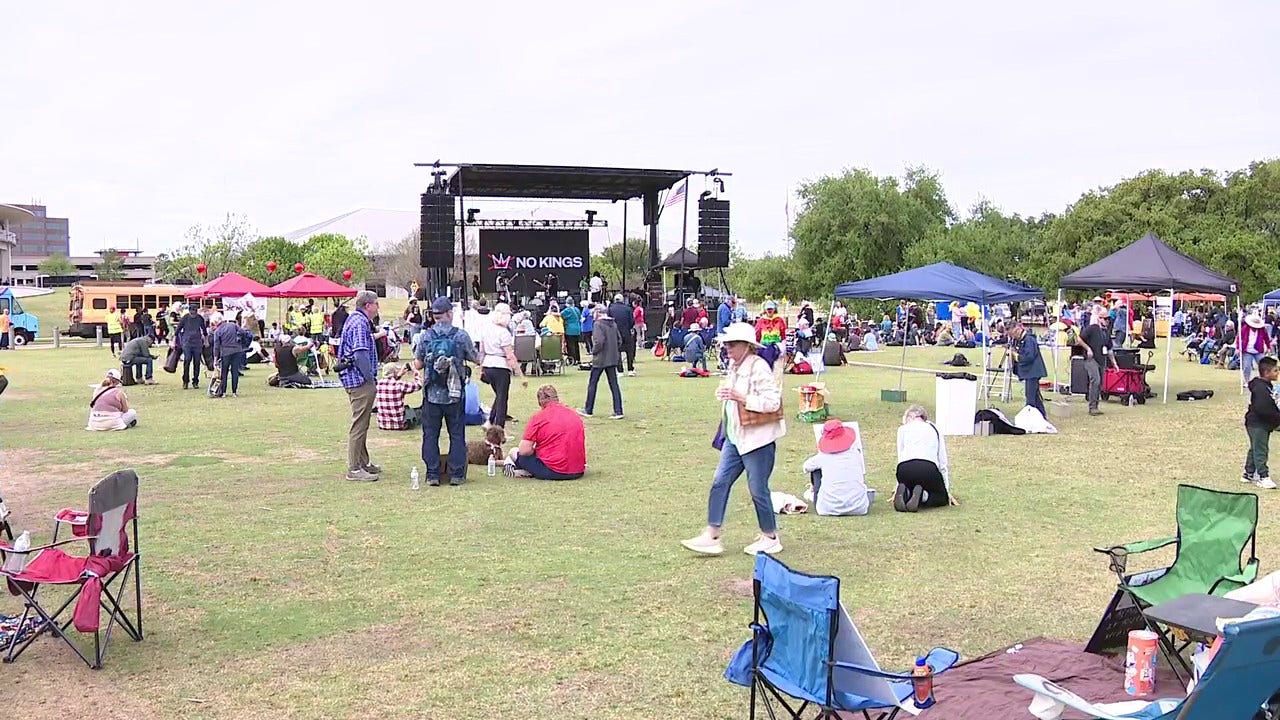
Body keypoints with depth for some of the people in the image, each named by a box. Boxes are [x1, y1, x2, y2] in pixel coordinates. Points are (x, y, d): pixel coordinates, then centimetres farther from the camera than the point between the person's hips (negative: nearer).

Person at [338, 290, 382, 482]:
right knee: (359, 425, -6)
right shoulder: (360, 323, -17)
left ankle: (363, 463, 29)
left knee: (361, 423, 19)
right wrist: (371, 379, -19)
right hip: (361, 380, -11)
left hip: (353, 379, 11)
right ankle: (354, 469, -3)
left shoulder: (354, 319, 17)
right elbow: (360, 354, -23)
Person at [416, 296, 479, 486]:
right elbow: (475, 359, 3)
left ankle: (432, 474, 8)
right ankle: (456, 474, 8)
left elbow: (418, 365, 3)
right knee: (457, 434, 8)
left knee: (430, 434, 8)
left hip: (432, 394, 1)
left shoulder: (426, 336, -3)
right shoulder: (461, 335, -6)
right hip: (454, 394, -1)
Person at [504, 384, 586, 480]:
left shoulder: (538, 417, -6)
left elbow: (524, 450, -10)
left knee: (514, 452, 13)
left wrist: (536, 450, 10)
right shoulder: (575, 415, 10)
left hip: (552, 472, -5)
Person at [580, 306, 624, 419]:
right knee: (614, 385, 7)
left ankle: (588, 410, 15)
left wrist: (594, 352, -8)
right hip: (612, 359, 7)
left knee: (592, 384, 7)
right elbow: (619, 340, 12)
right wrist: (615, 352, 15)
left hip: (600, 359, -6)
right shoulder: (614, 324, 9)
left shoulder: (598, 324, -14)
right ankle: (618, 411, 4)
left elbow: (599, 341, -23)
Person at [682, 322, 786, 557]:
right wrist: (724, 395, 6)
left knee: (758, 489, 1)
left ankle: (770, 538, 19)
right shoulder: (734, 366, 11)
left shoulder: (759, 368, -17)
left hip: (757, 438, -9)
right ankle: (711, 536, 10)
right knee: (720, 483, 5)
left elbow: (773, 402, -23)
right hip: (735, 437, 9)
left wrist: (741, 398, -25)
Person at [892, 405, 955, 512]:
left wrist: (898, 485, 29)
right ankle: (922, 496, -10)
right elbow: (943, 463, 24)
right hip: (928, 469, -1)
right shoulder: (935, 428, 27)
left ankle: (904, 493, -6)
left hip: (905, 470, 1)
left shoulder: (902, 429, 25)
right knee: (942, 498, 23)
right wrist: (947, 490, 28)